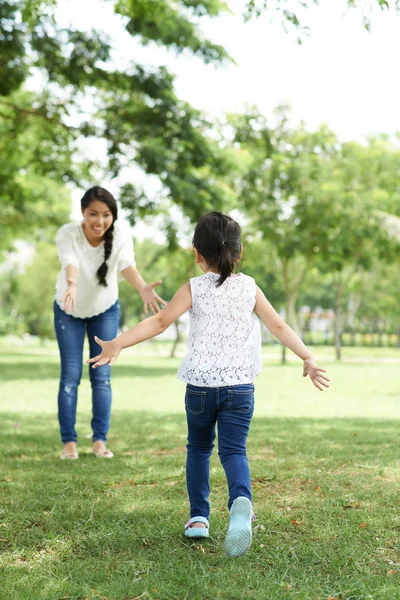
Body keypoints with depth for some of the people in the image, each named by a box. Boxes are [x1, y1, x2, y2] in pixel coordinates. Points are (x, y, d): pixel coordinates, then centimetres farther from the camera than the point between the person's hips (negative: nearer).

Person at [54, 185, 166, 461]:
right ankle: (69, 441, 7)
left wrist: (143, 288, -64)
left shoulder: (121, 235, -25)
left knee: (102, 376, 1)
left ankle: (100, 440, 9)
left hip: (106, 310, 1)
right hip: (69, 310, -1)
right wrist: (71, 285, -70)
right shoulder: (67, 234, -28)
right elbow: (69, 263, -47)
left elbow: (127, 264, -42)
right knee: (70, 376, -2)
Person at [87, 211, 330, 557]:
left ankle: (199, 517, 18)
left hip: (200, 384, 0)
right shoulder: (249, 288, 5)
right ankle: (241, 501, -31)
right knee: (233, 450, -1)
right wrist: (308, 360, 10)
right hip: (240, 386, 0)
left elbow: (160, 321, -9)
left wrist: (119, 343, -8)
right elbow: (279, 326, 4)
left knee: (199, 448, 19)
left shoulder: (194, 289, -1)